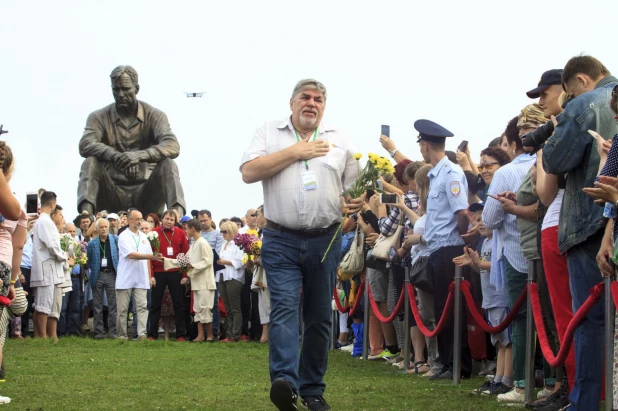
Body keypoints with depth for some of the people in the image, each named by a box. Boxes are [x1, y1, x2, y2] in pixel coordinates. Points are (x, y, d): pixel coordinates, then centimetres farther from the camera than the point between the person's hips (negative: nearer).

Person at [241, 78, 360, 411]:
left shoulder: (339, 140, 12)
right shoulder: (269, 133, 6)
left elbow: (355, 185, 14)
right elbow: (249, 172, -8)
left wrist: (358, 202, -9)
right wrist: (295, 152, -9)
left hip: (325, 240, 3)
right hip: (281, 240, -3)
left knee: (319, 317, 6)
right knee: (284, 308, -17)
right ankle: (285, 381, -31)